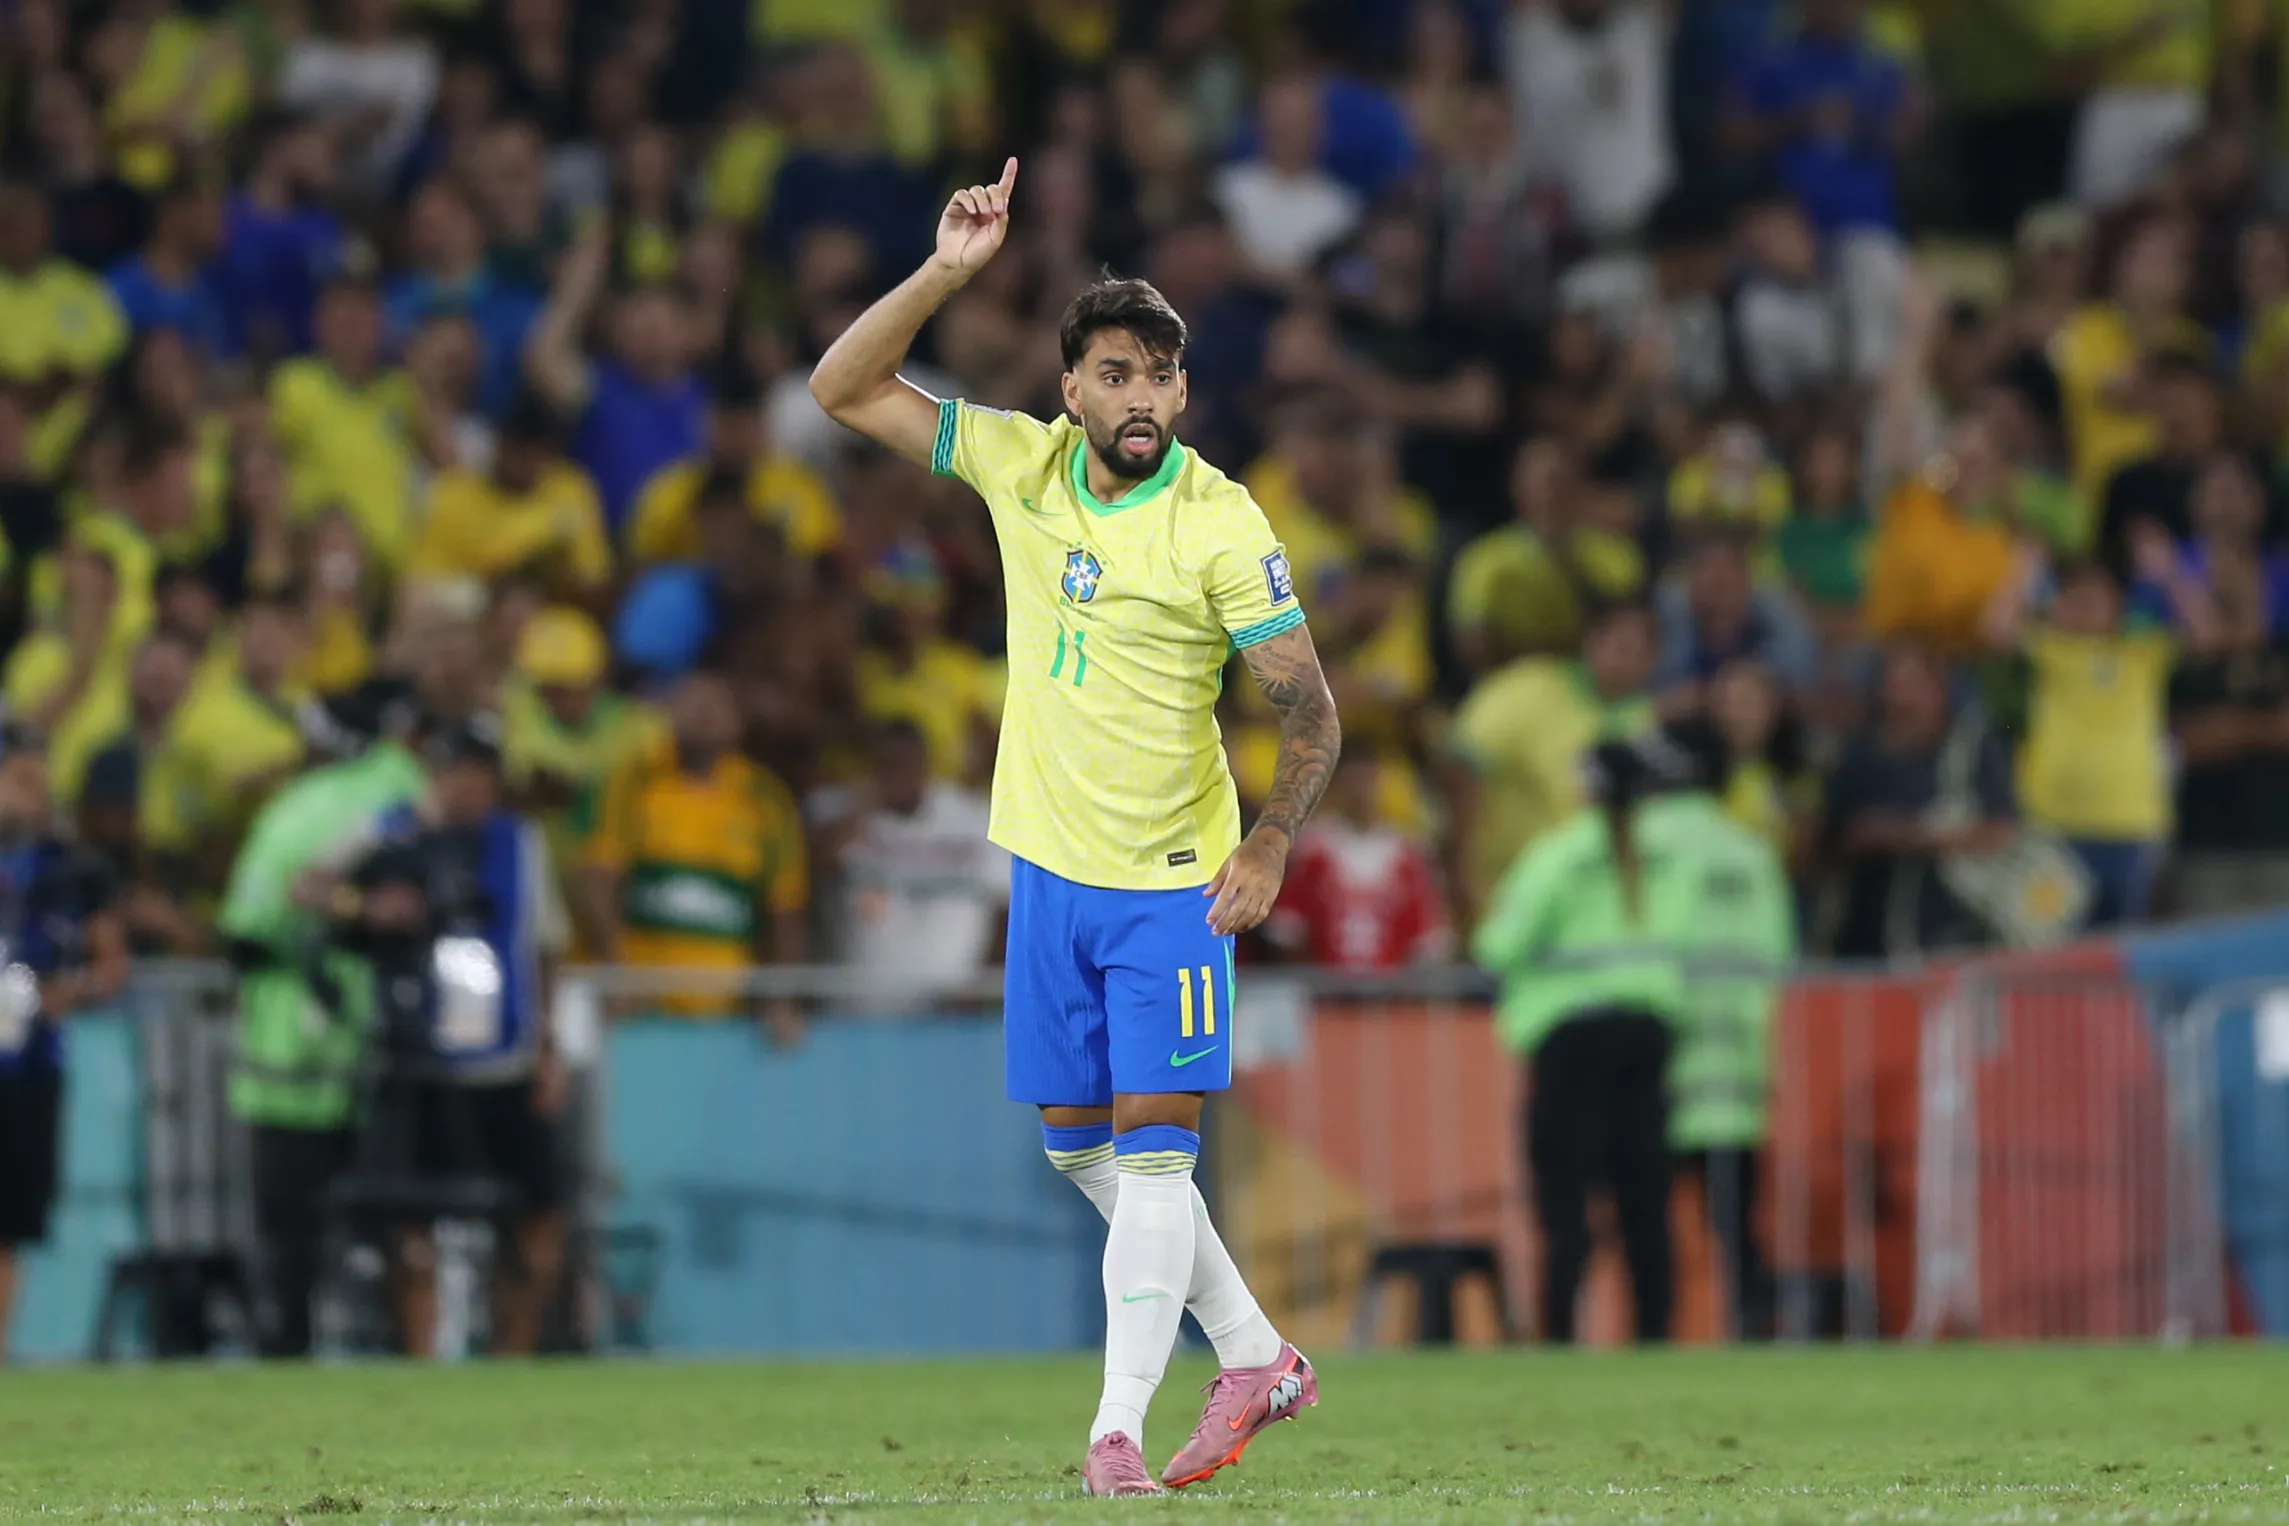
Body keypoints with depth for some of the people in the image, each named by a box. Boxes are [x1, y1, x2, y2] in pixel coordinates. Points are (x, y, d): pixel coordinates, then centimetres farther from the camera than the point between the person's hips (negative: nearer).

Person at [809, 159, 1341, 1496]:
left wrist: (1270, 847, -24)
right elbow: (846, 389, -2)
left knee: (1153, 1146, -10)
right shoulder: (1022, 462, -2)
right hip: (1052, 868, 5)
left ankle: (1119, 1427, -9)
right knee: (1079, 1145, 11)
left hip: (1175, 883, -5)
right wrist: (946, 274, -15)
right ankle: (1254, 1356, 24)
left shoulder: (1222, 526, -15)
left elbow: (1312, 712, -12)